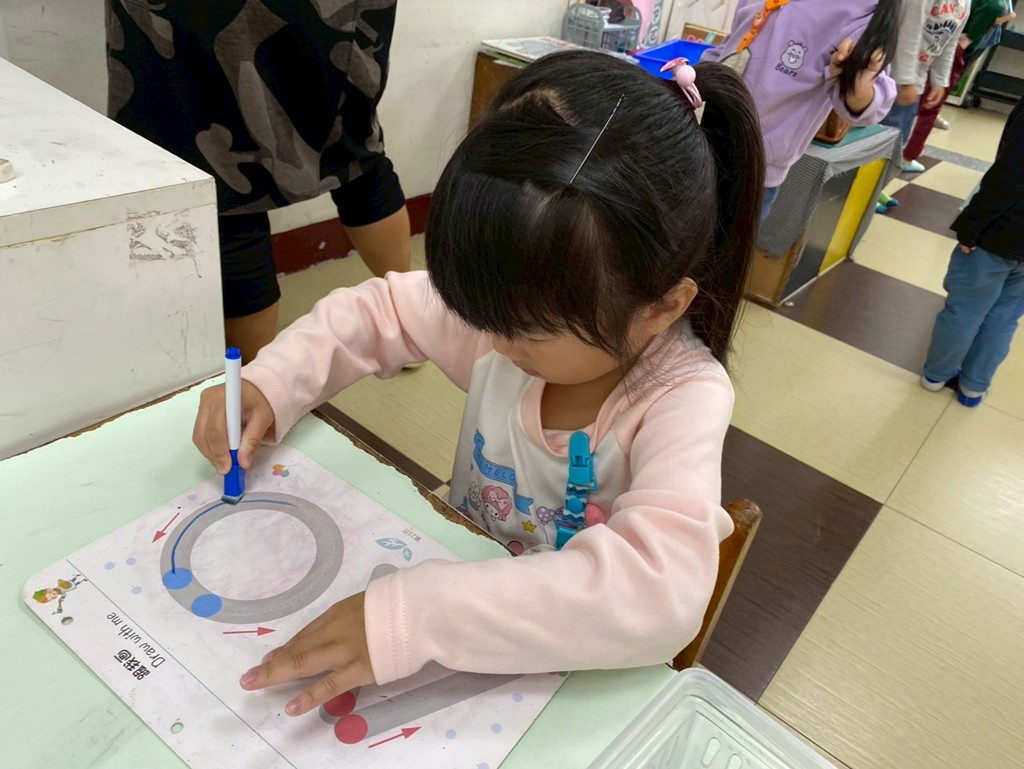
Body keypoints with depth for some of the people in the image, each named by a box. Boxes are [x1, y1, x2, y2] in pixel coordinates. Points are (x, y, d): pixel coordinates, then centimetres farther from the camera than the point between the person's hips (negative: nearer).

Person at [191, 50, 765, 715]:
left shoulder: (685, 397, -27)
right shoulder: (523, 310, -16)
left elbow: (661, 588, -42)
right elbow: (377, 311, -1)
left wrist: (413, 616, -45)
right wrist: (269, 385, -14)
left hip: (573, 668, -4)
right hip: (464, 571, 5)